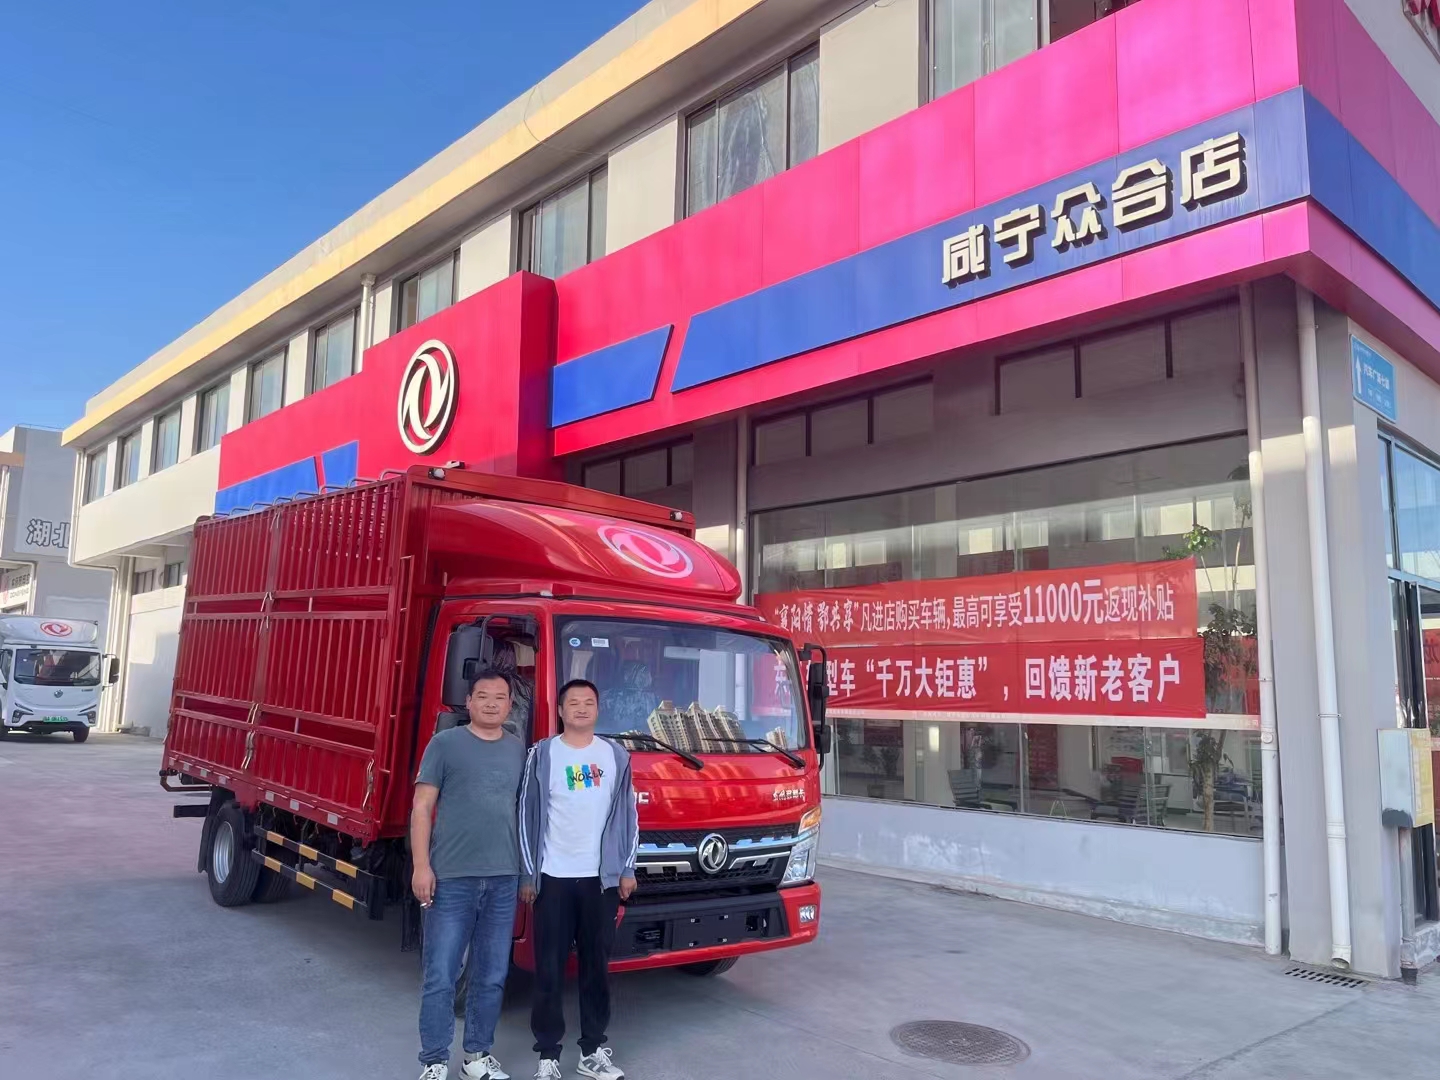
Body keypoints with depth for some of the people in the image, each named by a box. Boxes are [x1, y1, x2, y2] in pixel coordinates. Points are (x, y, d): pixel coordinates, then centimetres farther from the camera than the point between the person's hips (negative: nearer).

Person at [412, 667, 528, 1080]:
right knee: (441, 977, 1)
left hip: (504, 879, 4)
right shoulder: (445, 744, 0)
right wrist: (421, 865, -9)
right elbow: (422, 807, -1)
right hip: (451, 877, -3)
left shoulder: (520, 751, 10)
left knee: (492, 977, 11)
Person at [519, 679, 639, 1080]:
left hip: (602, 877, 2)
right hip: (553, 877, -2)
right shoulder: (542, 754, -1)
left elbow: (628, 814, 9)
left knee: (597, 967, 10)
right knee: (549, 970, 3)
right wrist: (527, 874, -2)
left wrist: (627, 869, 5)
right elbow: (528, 815, 0)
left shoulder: (616, 756, 6)